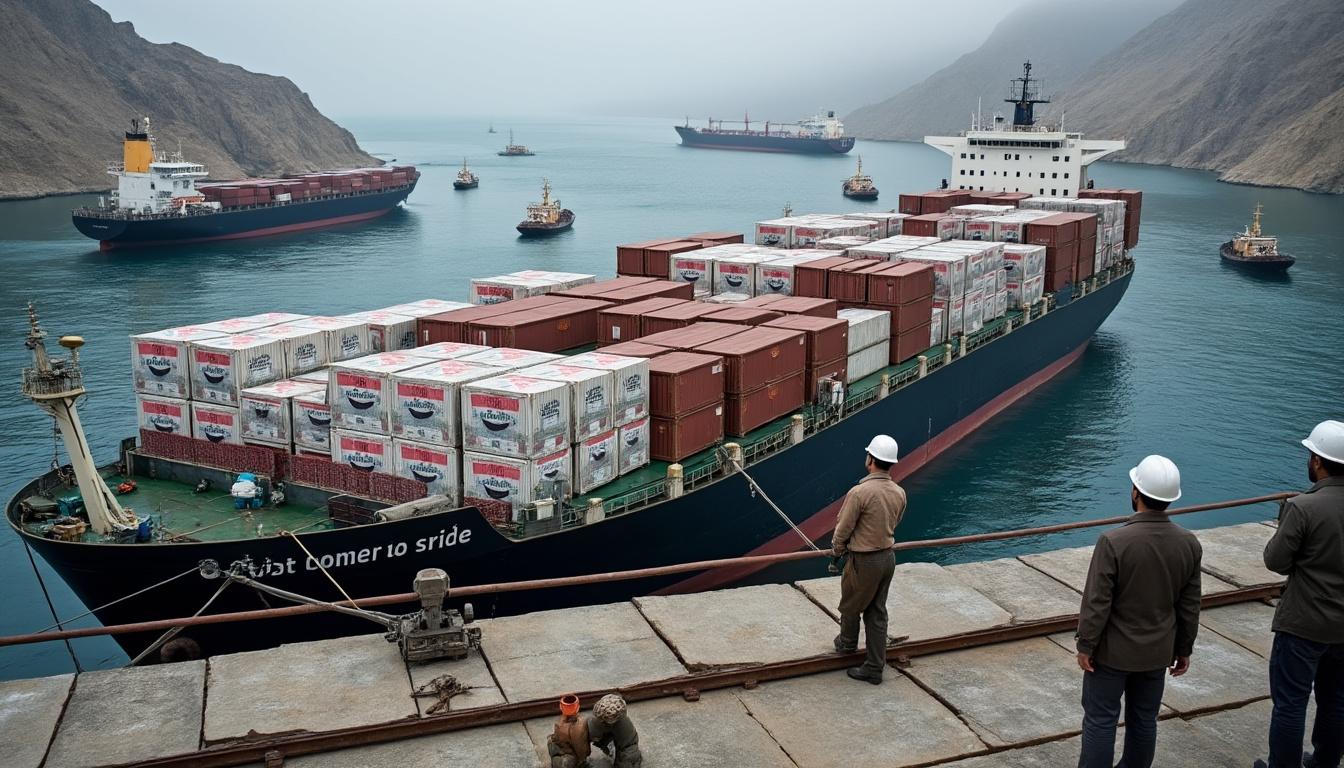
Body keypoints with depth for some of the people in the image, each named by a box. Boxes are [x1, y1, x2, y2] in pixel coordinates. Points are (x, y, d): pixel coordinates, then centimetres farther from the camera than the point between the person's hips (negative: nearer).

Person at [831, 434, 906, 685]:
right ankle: (875, 667, 19)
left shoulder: (860, 492, -23)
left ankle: (847, 643, 43)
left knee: (851, 606, 20)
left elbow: (843, 529, -15)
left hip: (864, 561, -6)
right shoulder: (899, 493, -2)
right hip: (888, 557, 6)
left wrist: (837, 550, 6)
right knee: (877, 613, 14)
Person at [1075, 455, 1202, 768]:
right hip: (1157, 652, 5)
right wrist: (1184, 649, 14)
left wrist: (1086, 645, -7)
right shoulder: (1189, 544, -7)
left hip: (1113, 651, -5)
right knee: (1144, 719, 18)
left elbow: (1097, 602, -19)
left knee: (1100, 719, 7)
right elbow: (1190, 606, 2)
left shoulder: (1113, 542, -24)